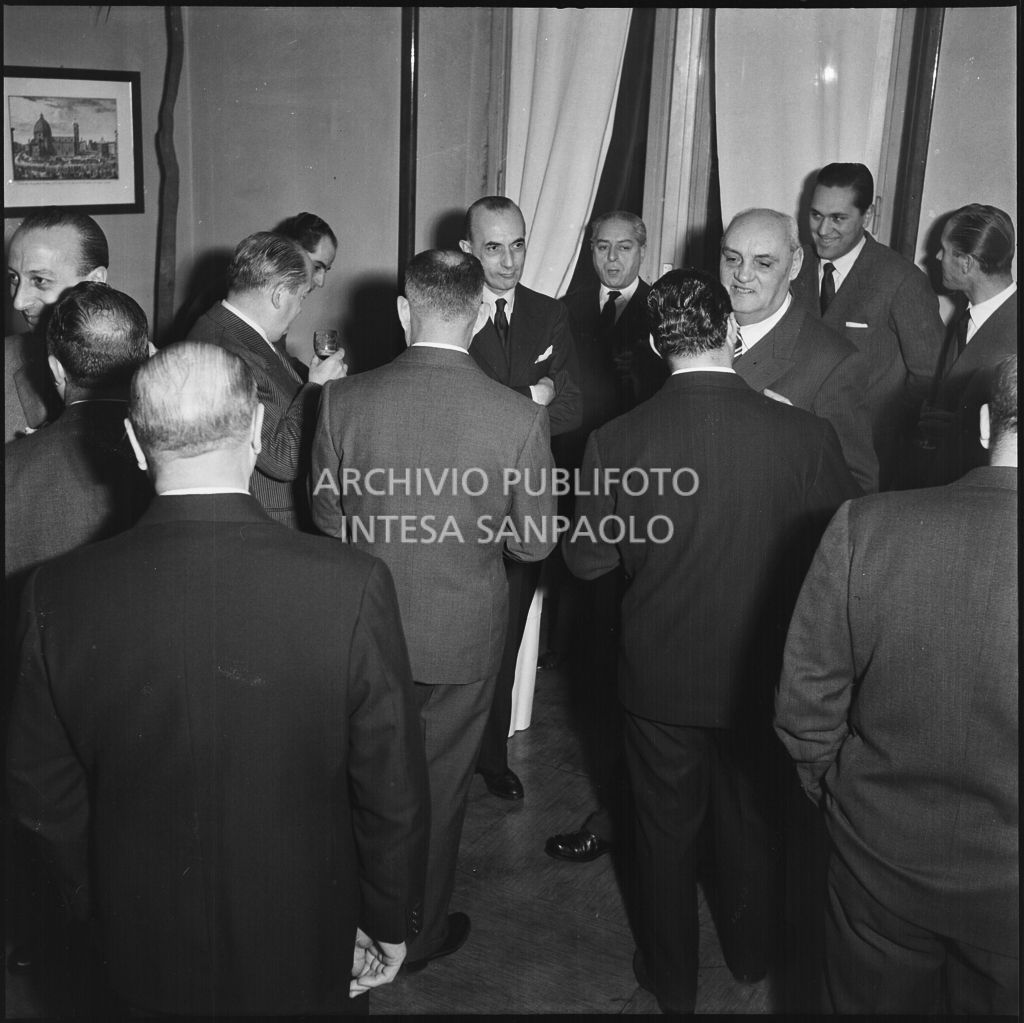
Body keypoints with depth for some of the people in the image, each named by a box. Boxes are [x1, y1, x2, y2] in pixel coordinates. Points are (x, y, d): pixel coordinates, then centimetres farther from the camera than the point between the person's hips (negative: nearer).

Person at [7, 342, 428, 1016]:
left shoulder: (60, 594, -19)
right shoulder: (352, 586, -26)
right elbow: (393, 791, -17)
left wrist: (97, 899, 11)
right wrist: (390, 925, 0)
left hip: (147, 953, 2)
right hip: (305, 952, -1)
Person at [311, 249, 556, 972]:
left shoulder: (344, 400, -15)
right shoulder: (520, 418, -19)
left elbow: (327, 517, -3)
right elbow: (534, 542, -9)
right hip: (463, 636, -2)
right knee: (440, 780, 18)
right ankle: (419, 930, 38)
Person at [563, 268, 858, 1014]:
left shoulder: (618, 441, -20)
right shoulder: (803, 434, -20)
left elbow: (586, 561, -9)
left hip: (662, 673, -1)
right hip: (762, 672, 1)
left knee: (667, 828, 20)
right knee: (752, 819, 25)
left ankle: (672, 979, 40)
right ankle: (751, 954, 48)